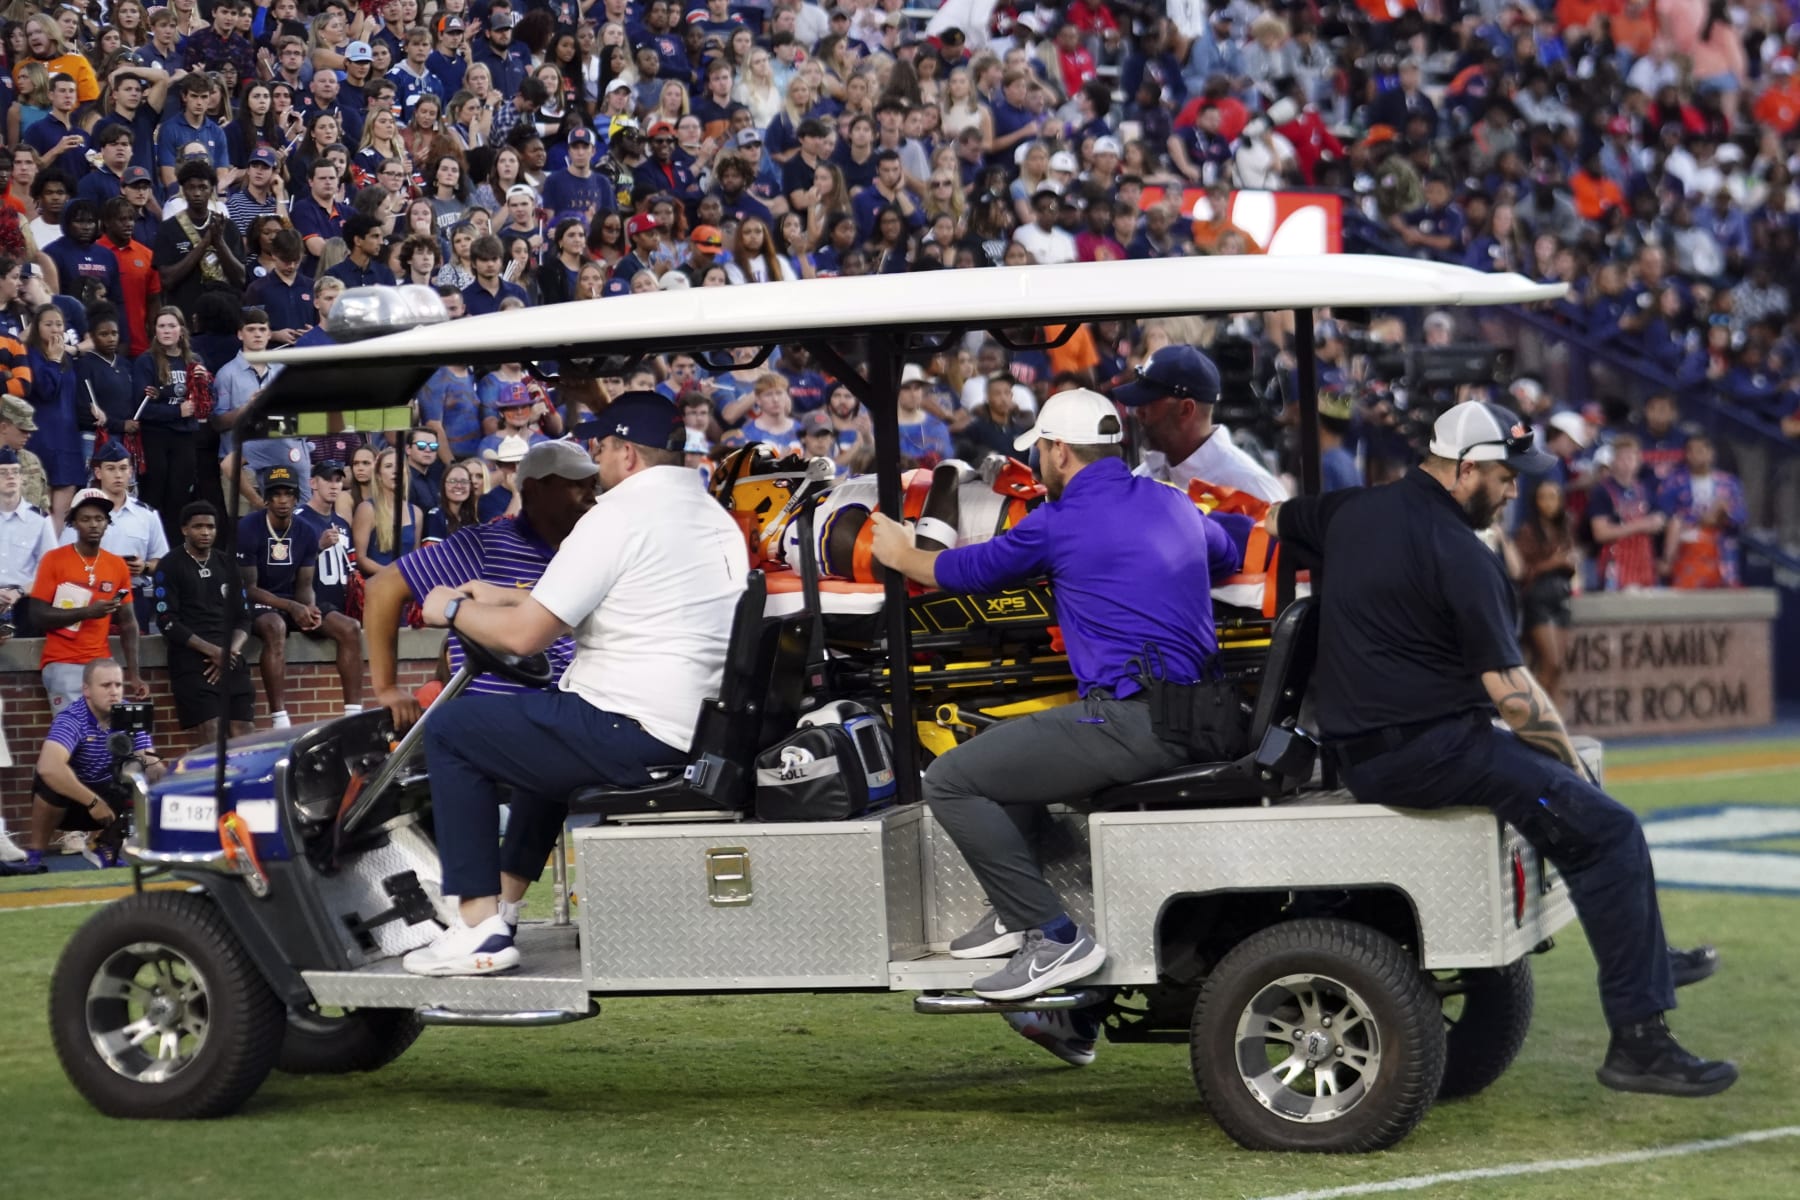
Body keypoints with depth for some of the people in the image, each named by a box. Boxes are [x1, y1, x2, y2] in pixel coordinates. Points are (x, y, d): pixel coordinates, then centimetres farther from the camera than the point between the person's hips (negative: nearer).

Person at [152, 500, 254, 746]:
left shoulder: (227, 564, 18)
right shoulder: (171, 567, 4)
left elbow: (243, 617, 16)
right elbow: (167, 622, -5)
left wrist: (231, 651, -5)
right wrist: (212, 650, -13)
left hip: (230, 659, 5)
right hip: (192, 660, -5)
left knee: (243, 736, -7)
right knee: (209, 738, -17)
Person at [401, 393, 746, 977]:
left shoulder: (619, 514, -12)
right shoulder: (716, 518, 17)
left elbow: (524, 635, -13)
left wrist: (454, 610, 6)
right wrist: (505, 597, 30)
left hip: (632, 736, -10)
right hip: (698, 728, 10)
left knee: (450, 730, 3)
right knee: (545, 730, 36)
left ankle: (482, 930, -1)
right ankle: (504, 902, 35)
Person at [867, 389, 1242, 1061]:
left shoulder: (1062, 522, -6)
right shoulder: (1173, 506, 16)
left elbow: (965, 571, 9)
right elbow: (1229, 557, 38)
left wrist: (901, 555, 30)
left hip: (1128, 721, -9)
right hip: (1203, 722, 9)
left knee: (950, 782, -6)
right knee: (1015, 760, 29)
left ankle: (1054, 938, -11)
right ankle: (1017, 915, 26)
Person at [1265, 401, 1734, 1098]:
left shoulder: (1352, 512, 9)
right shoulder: (1459, 556, -16)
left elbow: (1271, 520, 30)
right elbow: (1512, 696, -17)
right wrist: (1572, 763, -1)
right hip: (1429, 751, -10)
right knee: (1607, 829, -12)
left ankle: (1649, 963, 34)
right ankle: (1638, 1040, -13)